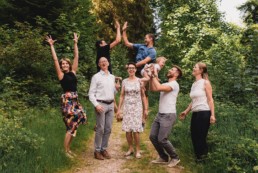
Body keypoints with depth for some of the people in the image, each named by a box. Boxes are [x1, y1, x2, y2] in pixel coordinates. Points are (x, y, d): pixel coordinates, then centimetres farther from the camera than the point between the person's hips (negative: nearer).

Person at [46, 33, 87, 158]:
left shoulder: (73, 72, 11)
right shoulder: (61, 75, -1)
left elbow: (76, 57, 12)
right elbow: (55, 60, -5)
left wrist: (75, 43, 13)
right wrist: (51, 46, -4)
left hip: (75, 99, 6)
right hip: (67, 100, -5)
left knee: (73, 126, 7)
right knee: (71, 126, -4)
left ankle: (68, 149, 20)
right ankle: (65, 151, 8)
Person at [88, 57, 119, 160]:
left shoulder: (112, 77, 15)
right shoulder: (96, 77, -1)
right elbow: (91, 93, -5)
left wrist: (116, 88, 0)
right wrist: (96, 105, -16)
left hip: (110, 105, 5)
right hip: (101, 105, -5)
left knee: (108, 129, 7)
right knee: (100, 129, -4)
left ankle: (104, 149, 18)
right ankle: (97, 151, 6)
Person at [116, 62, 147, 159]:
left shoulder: (139, 81, 1)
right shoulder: (124, 81, 6)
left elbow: (143, 96, 3)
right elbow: (122, 96, 8)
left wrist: (145, 109, 0)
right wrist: (119, 109, 4)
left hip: (137, 107, -2)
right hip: (127, 107, 2)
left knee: (136, 130, -6)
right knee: (127, 130, 2)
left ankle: (137, 150, 8)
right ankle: (130, 148, 19)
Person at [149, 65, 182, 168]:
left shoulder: (174, 84, -12)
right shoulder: (166, 84, 18)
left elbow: (158, 88, -25)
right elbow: (153, 88, 12)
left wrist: (154, 75, -15)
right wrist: (151, 76, 4)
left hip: (168, 115, -9)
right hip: (160, 114, 9)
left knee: (162, 139, -11)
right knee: (153, 136, 6)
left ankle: (175, 158, 10)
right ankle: (164, 157, 20)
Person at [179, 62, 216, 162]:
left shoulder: (205, 83, -4)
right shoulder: (193, 84, 15)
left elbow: (210, 100, -8)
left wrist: (212, 115, -14)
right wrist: (186, 112, 18)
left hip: (204, 113, -7)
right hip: (195, 113, 7)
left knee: (201, 137, -3)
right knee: (194, 136, 8)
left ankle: (203, 157, 11)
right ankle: (198, 157, 19)